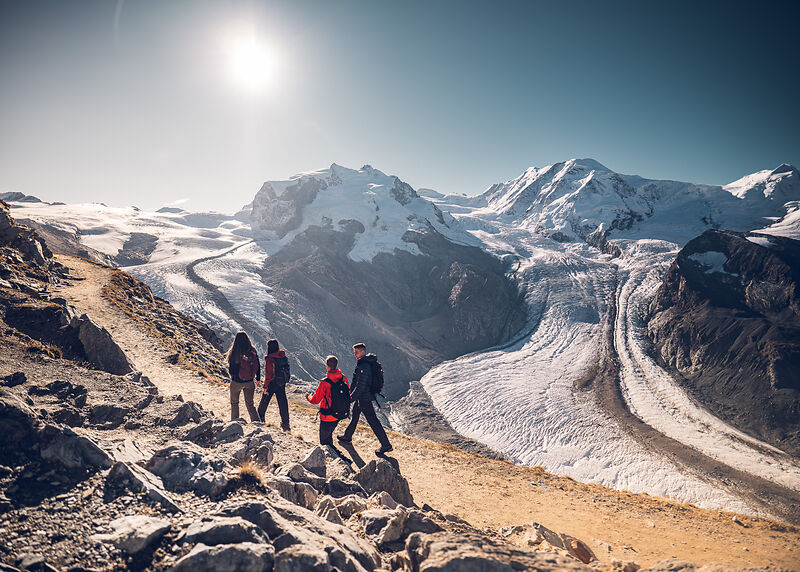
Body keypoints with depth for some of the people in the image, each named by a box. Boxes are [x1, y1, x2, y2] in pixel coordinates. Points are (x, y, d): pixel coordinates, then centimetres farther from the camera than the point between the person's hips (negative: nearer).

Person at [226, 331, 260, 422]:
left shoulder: (234, 353, -18)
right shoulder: (253, 352, -8)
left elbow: (231, 369, -10)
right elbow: (258, 366, 2)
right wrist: (258, 378, 17)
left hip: (237, 382, -3)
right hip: (250, 382, 3)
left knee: (234, 402, 20)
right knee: (250, 404, 13)